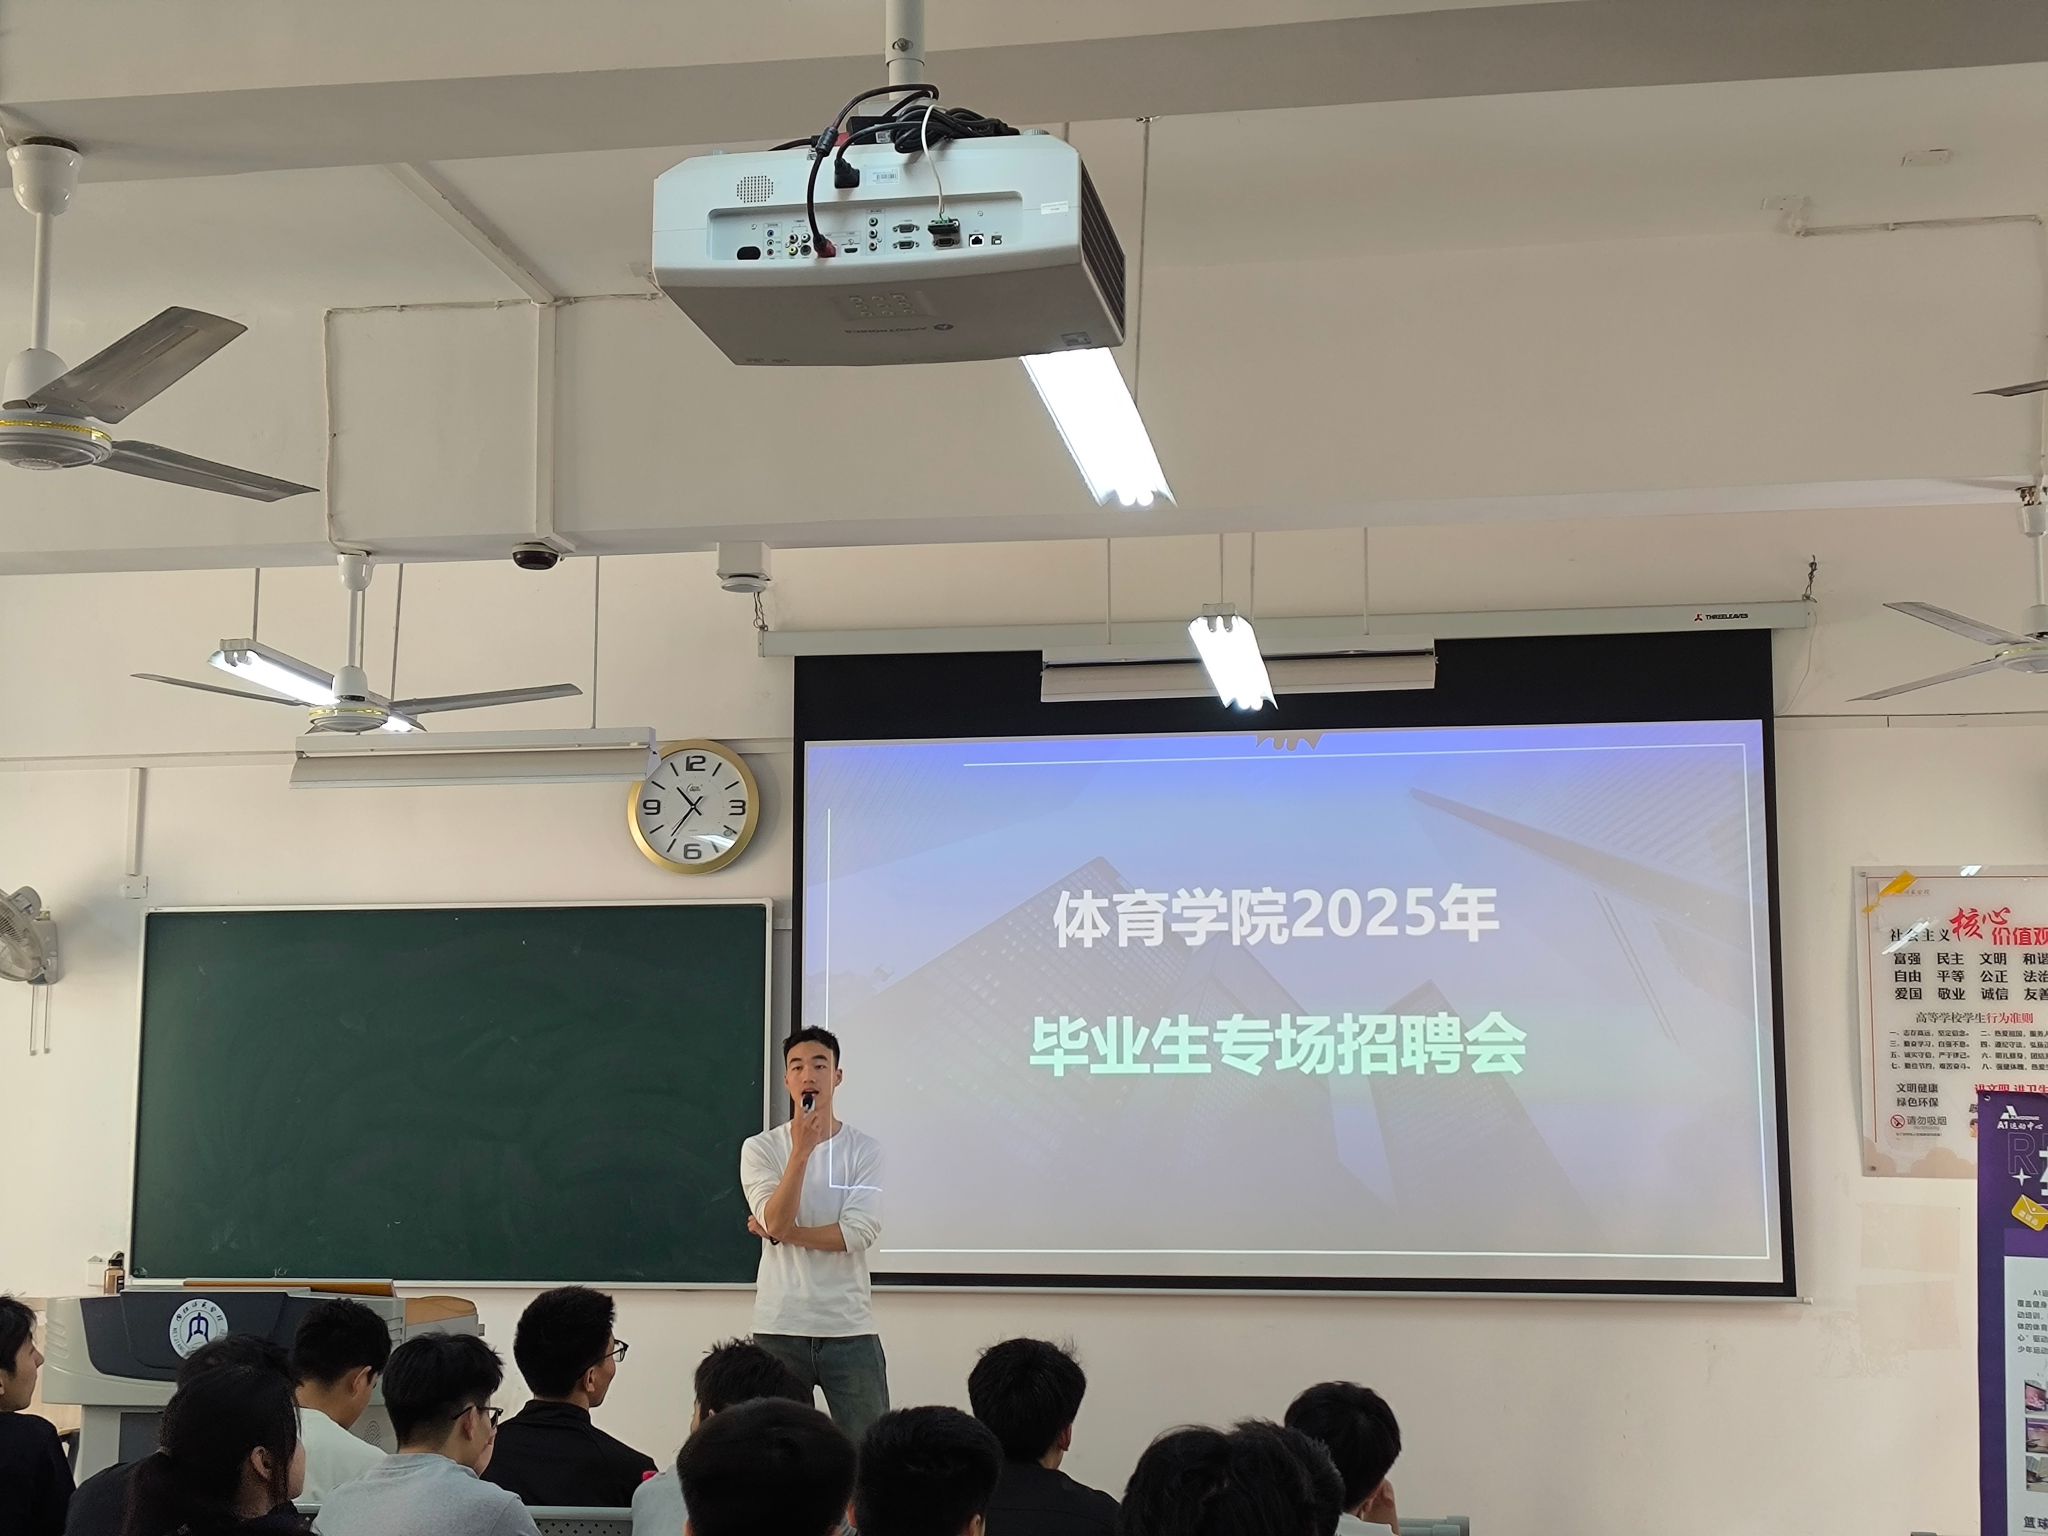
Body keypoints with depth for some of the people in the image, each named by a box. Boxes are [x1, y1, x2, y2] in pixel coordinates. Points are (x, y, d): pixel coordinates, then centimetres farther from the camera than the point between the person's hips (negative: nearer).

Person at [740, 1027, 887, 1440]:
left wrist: (782, 1233, -7)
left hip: (850, 1328, 0)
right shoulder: (760, 1149, 2)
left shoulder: (865, 1150, 2)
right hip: (779, 1328, 0)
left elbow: (859, 1232, -10)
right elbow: (775, 1222, -12)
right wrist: (801, 1151, -20)